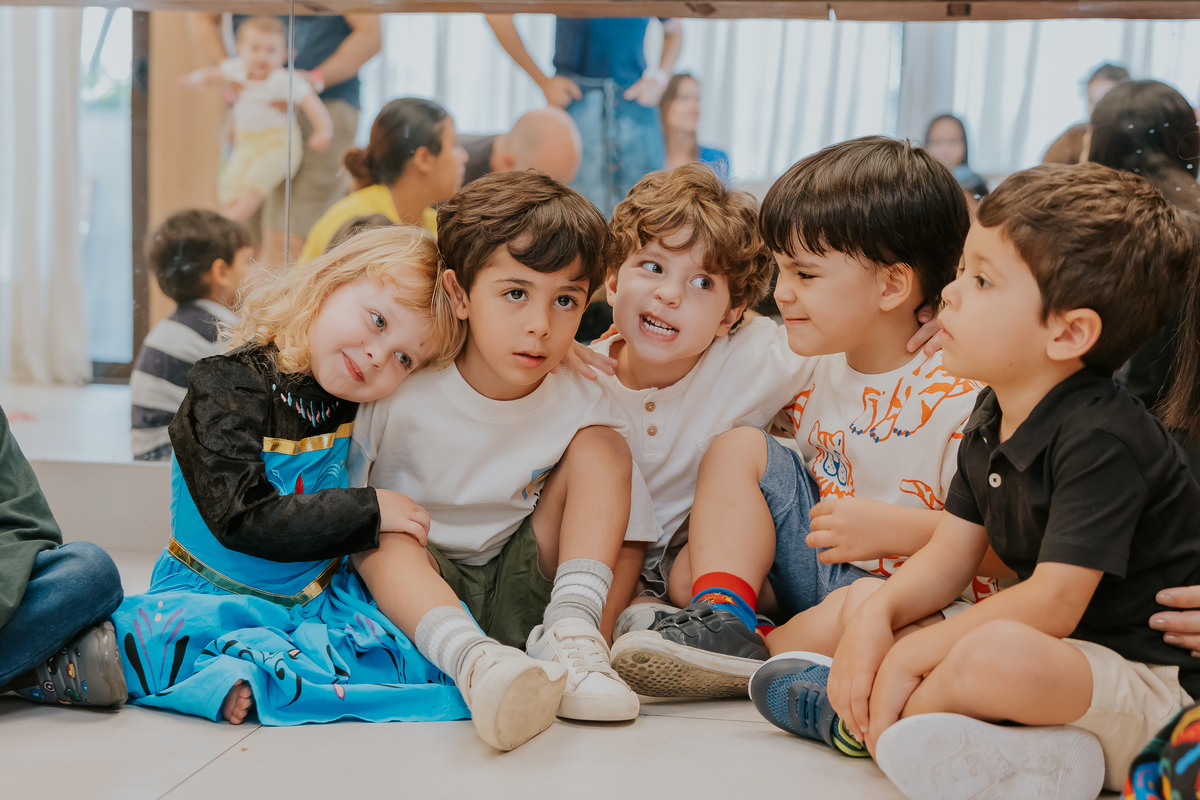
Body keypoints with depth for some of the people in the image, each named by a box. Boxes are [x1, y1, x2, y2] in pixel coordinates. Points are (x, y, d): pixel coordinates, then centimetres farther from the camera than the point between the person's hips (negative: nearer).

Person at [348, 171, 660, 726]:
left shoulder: (581, 408, -7)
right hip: (412, 594, -1)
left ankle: (567, 633, -27)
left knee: (602, 445, -11)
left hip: (519, 598, 1)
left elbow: (625, 539, -4)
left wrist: (592, 626, -16)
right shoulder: (398, 395, -11)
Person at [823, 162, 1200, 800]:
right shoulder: (991, 418, 7)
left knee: (997, 657, -40)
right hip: (1064, 655, 10)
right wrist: (877, 616, -11)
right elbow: (951, 553, 8)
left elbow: (1052, 604, -25)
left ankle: (871, 720, -9)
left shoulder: (1103, 441, -22)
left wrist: (912, 653, -20)